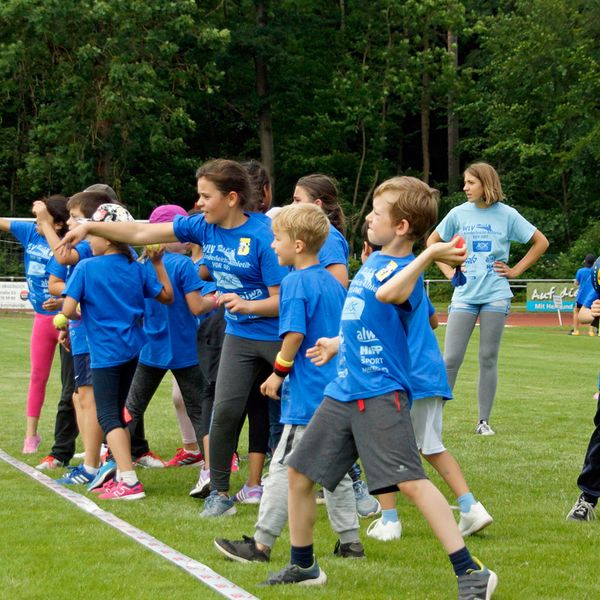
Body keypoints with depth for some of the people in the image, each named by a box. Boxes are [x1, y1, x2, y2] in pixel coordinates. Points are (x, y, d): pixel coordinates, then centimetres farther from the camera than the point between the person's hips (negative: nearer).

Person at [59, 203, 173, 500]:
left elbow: (68, 310, -15)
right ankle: (122, 474, 22)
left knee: (108, 416, -3)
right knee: (117, 412, 18)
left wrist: (81, 315, 7)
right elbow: (167, 296, 11)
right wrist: (158, 263, 16)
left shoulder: (85, 268, -11)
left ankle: (129, 481, -15)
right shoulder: (137, 269, 3)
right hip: (133, 349, 6)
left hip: (105, 352, -6)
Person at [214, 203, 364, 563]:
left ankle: (262, 544, -1)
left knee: (284, 467, -4)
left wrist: (279, 373, -8)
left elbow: (294, 334, -19)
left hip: (307, 394, -8)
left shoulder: (295, 283, -12)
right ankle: (350, 542, 15)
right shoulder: (333, 283, 13)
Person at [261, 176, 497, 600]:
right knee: (300, 473, 12)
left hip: (381, 392, -9)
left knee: (410, 480, -19)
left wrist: (429, 256, -39)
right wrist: (340, 345, 35)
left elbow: (387, 294, -38)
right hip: (344, 390, 9)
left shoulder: (405, 270, -13)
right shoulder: (373, 262, 14)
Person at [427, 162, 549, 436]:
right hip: (465, 295, 1)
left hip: (496, 296, -1)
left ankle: (484, 421, 11)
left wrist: (516, 270, 3)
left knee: (488, 359, 3)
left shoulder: (507, 215, 0)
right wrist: (447, 270, 7)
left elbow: (541, 242, 8)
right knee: (451, 359, -6)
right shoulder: (459, 213, 3)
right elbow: (432, 241, 18)